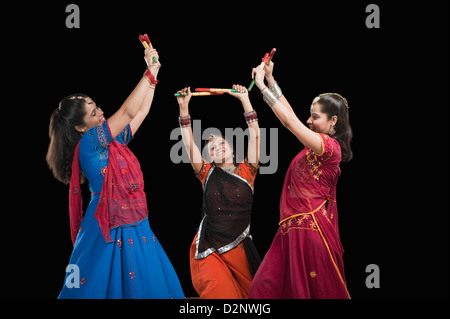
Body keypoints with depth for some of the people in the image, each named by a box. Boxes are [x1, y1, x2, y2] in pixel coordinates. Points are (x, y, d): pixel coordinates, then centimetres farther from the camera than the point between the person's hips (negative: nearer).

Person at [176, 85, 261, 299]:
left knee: (249, 291, 5)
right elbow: (189, 144, 0)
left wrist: (244, 99, 1)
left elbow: (254, 135, 3)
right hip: (209, 250, -2)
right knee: (217, 289, -21)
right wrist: (184, 107, -6)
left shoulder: (246, 172, 7)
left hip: (239, 249, 2)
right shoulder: (208, 174, 6)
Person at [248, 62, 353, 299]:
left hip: (310, 228, -9)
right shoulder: (318, 144, 14)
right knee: (265, 286, 2)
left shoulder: (330, 146, -12)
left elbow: (288, 120, -17)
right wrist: (270, 79, 19)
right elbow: (289, 116, 21)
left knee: (317, 289, -1)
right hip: (293, 226, 9)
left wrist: (261, 85, -11)